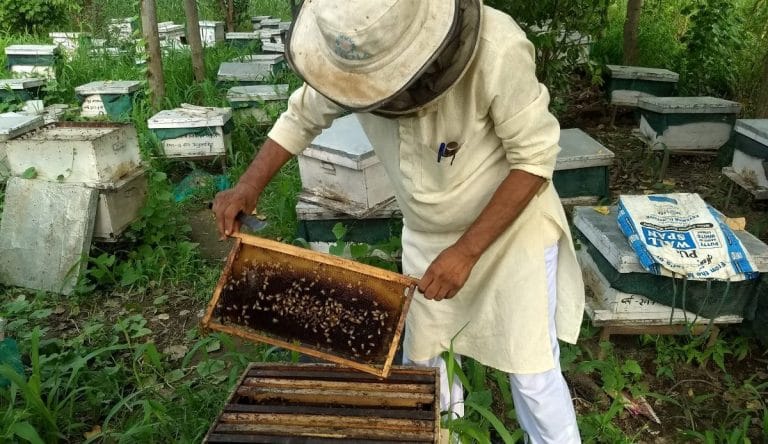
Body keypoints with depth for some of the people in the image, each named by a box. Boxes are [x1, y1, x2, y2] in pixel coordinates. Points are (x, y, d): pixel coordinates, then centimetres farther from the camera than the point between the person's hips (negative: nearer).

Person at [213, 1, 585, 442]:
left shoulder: (497, 50, -32)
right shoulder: (357, 51, -18)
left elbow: (535, 157, -24)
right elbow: (302, 117, -2)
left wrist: (466, 251, -28)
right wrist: (249, 185, -14)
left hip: (513, 226, -4)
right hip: (428, 233, 5)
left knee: (532, 371, 3)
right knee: (419, 353, 16)